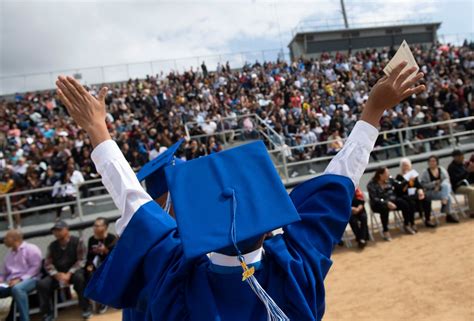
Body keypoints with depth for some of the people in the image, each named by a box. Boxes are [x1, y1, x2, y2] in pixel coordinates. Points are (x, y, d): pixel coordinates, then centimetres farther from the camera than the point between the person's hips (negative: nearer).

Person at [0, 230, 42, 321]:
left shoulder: (31, 248, 3)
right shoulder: (9, 254, 25)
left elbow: (35, 267, -8)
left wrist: (20, 279, -17)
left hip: (29, 279, -6)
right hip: (11, 283, 7)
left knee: (17, 288, -39)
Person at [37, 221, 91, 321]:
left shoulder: (77, 241, -4)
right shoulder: (52, 246, 8)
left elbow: (81, 260, -10)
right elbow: (48, 264, 2)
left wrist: (69, 274, -22)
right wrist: (57, 275, -17)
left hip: (73, 271, -4)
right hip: (58, 274, 4)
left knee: (79, 277, -37)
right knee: (41, 284, -21)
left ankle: (86, 307, -19)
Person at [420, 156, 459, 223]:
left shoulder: (441, 169, 9)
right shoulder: (425, 173, -1)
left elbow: (447, 179, -3)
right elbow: (422, 185, -8)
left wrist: (439, 185, -20)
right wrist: (434, 183, -17)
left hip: (442, 189, 3)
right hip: (431, 192, -3)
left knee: (446, 185, -32)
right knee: (448, 196, -29)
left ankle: (444, 202, -37)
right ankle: (449, 214, -25)